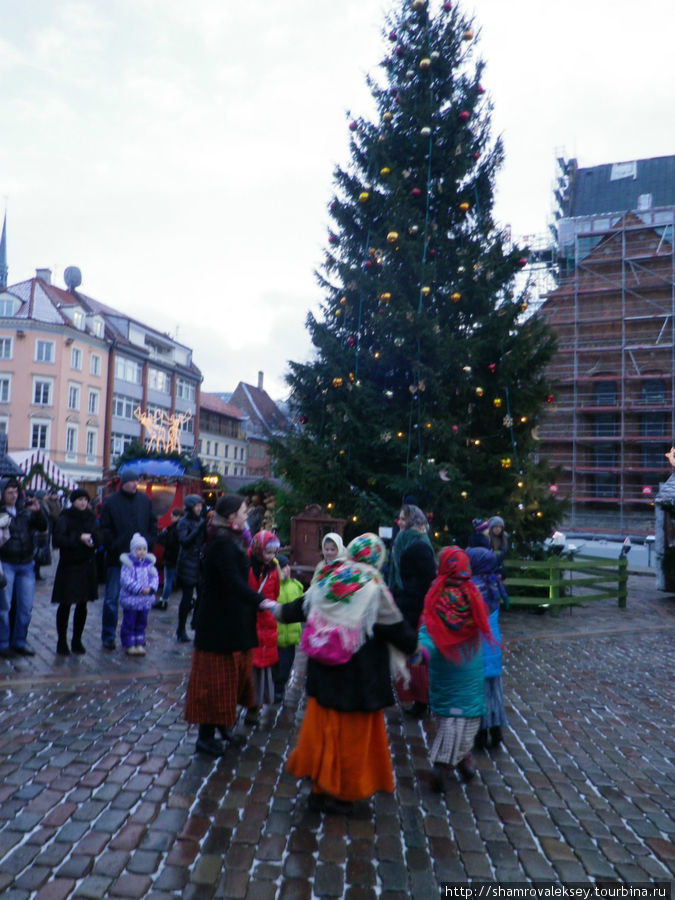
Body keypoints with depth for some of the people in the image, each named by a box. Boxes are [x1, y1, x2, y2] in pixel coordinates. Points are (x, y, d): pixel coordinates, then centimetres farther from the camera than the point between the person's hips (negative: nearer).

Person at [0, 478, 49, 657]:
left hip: (26, 564, 4)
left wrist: (38, 512, -7)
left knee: (26, 607, 7)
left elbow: (43, 527, 7)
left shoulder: (25, 510, 8)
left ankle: (19, 642, 19)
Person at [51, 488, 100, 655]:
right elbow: (57, 539, -17)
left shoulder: (90, 517, 9)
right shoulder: (64, 518, -5)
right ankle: (62, 642, 12)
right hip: (69, 566, -5)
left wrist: (90, 538, -13)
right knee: (65, 605, 0)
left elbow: (98, 539, 6)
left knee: (82, 605, 9)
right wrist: (78, 538, -19)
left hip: (87, 566, 5)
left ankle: (77, 640, 21)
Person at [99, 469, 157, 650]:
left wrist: (149, 542, 1)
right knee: (112, 598, 2)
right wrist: (113, 547, -11)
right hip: (117, 559, -3)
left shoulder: (144, 499, 6)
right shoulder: (110, 502, -4)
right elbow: (105, 530, -4)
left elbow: (153, 523, 12)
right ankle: (108, 637, 14)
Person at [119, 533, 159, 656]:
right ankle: (129, 645, 16)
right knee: (129, 623, 5)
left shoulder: (149, 563, 3)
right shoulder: (128, 563, -11)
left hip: (145, 600, 5)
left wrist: (150, 588, -16)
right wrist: (139, 589, -23)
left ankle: (139, 644, 24)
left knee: (142, 622, 13)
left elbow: (155, 577, 2)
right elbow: (126, 580, -18)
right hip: (130, 599, -5)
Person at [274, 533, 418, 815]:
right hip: (359, 679, -5)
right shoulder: (374, 589, -16)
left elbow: (303, 606, 11)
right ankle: (339, 793, 22)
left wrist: (281, 611, 31)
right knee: (352, 733, 11)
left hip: (324, 674, 5)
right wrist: (414, 645, 9)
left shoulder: (327, 580, -2)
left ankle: (320, 787, 30)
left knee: (323, 728, 18)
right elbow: (397, 628, -11)